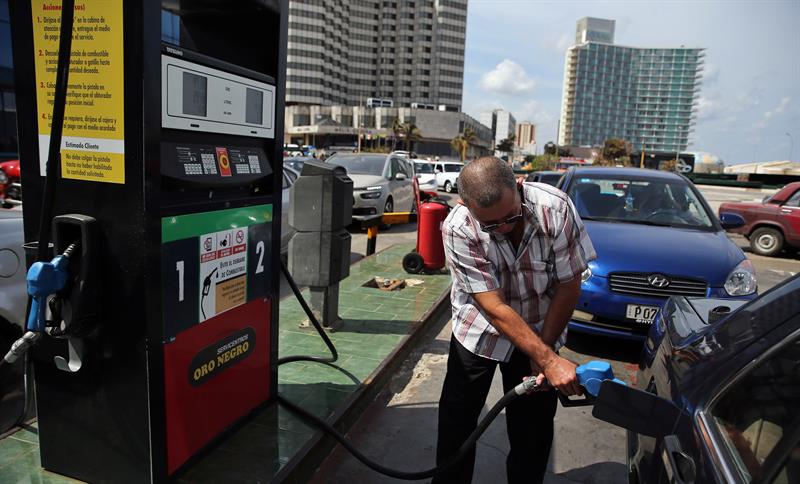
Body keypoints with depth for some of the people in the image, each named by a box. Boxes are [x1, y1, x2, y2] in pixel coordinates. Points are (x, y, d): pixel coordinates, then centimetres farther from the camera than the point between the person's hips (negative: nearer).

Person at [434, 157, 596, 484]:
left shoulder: (555, 208, -24)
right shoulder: (458, 229, -27)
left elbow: (568, 285, -14)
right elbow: (494, 308, -27)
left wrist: (543, 350, -11)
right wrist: (549, 360, -30)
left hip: (540, 331, 1)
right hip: (478, 331, -1)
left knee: (533, 428, 6)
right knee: (456, 421, 6)